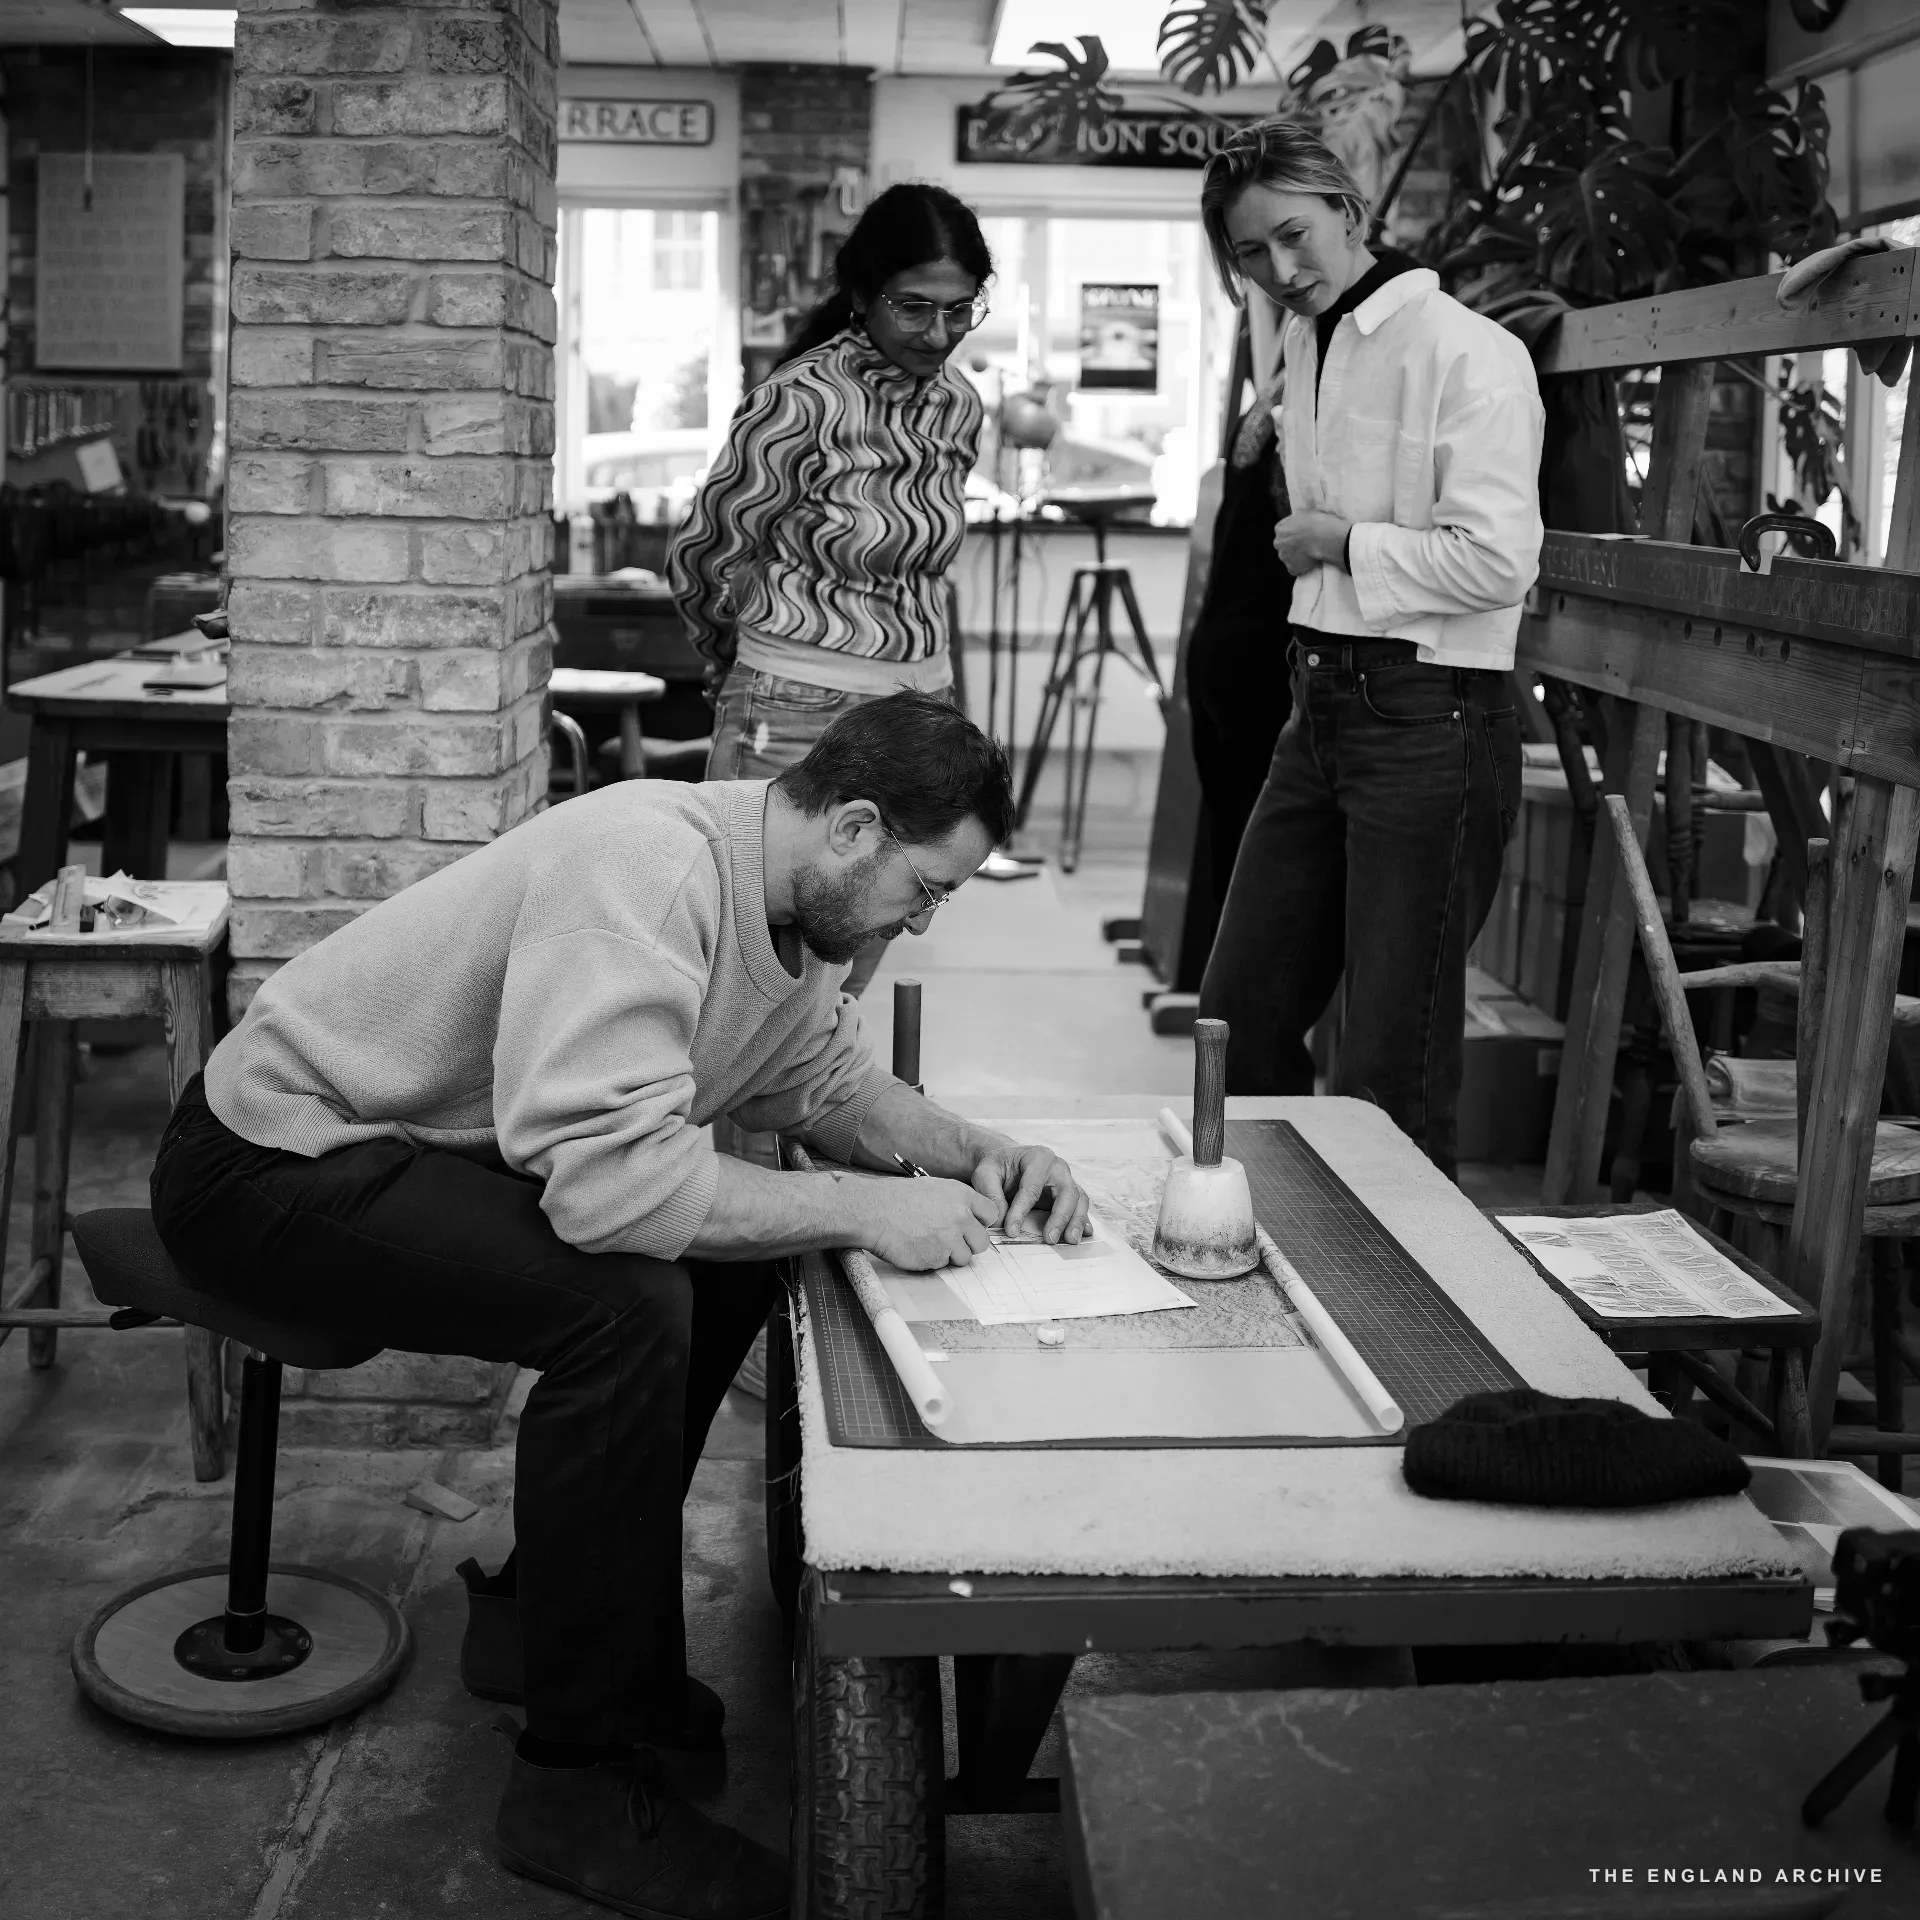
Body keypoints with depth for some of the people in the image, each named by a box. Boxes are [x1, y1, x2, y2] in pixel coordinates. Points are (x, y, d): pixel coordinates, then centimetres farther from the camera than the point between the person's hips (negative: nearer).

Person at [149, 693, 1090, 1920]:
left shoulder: (792, 891, -1)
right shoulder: (649, 872, -30)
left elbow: (826, 1078, 11)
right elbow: (606, 1175, -38)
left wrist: (972, 1154, -6)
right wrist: (864, 1210, -30)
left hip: (427, 1146, 10)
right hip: (275, 1160, -9)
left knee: (732, 1255, 4)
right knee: (626, 1305, -27)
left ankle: (554, 1620, 18)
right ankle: (579, 1783, -11)